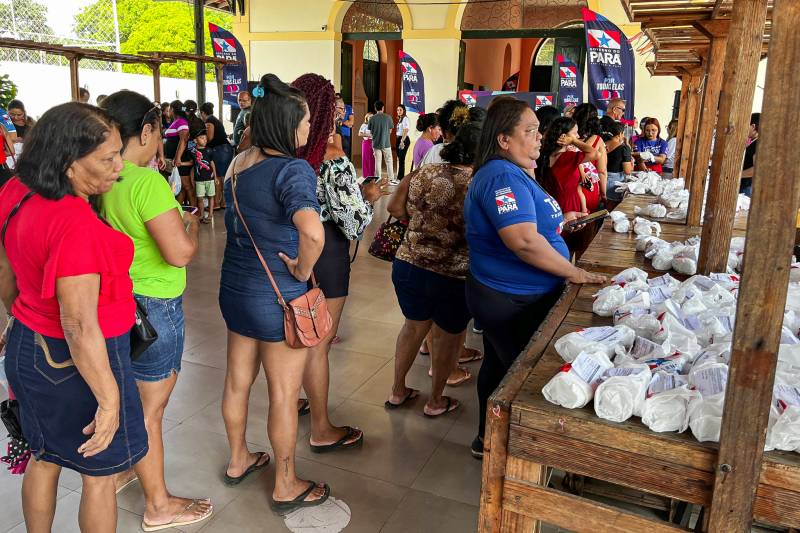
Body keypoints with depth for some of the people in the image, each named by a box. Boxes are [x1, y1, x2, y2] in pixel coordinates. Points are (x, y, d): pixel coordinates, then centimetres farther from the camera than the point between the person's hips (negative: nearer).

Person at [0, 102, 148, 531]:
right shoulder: (74, 222, -31)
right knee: (100, 474, 12)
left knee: (44, 457, 26)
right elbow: (79, 327, -29)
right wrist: (109, 399, -22)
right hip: (79, 362, -8)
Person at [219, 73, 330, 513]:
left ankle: (238, 461, 43)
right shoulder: (293, 170, -24)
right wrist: (303, 270, -24)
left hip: (235, 287, 8)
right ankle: (286, 488, 27)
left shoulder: (238, 163, 2)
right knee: (284, 393, 9)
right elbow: (312, 231, -41)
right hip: (277, 297, -8)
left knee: (237, 380, 22)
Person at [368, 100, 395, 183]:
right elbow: (390, 131, 1)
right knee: (389, 162, 7)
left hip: (376, 143, 2)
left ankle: (378, 180, 12)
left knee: (377, 162, 9)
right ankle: (391, 179, 8)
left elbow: (371, 131, 5)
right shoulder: (388, 117, -7)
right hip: (386, 143, -1)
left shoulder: (372, 118, -4)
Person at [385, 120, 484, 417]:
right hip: (454, 276, -4)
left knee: (414, 325, 26)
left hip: (408, 266, 4)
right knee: (450, 336, 20)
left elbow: (395, 208, 5)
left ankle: (397, 391, 40)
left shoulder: (423, 174, -3)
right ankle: (436, 401, 37)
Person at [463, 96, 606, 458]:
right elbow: (524, 242, -34)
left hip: (501, 296, 11)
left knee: (499, 365, 22)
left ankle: (488, 438, 39)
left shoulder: (507, 172, 11)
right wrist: (574, 273, -24)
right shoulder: (503, 177, -24)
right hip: (514, 303, -11)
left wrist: (556, 223, 16)